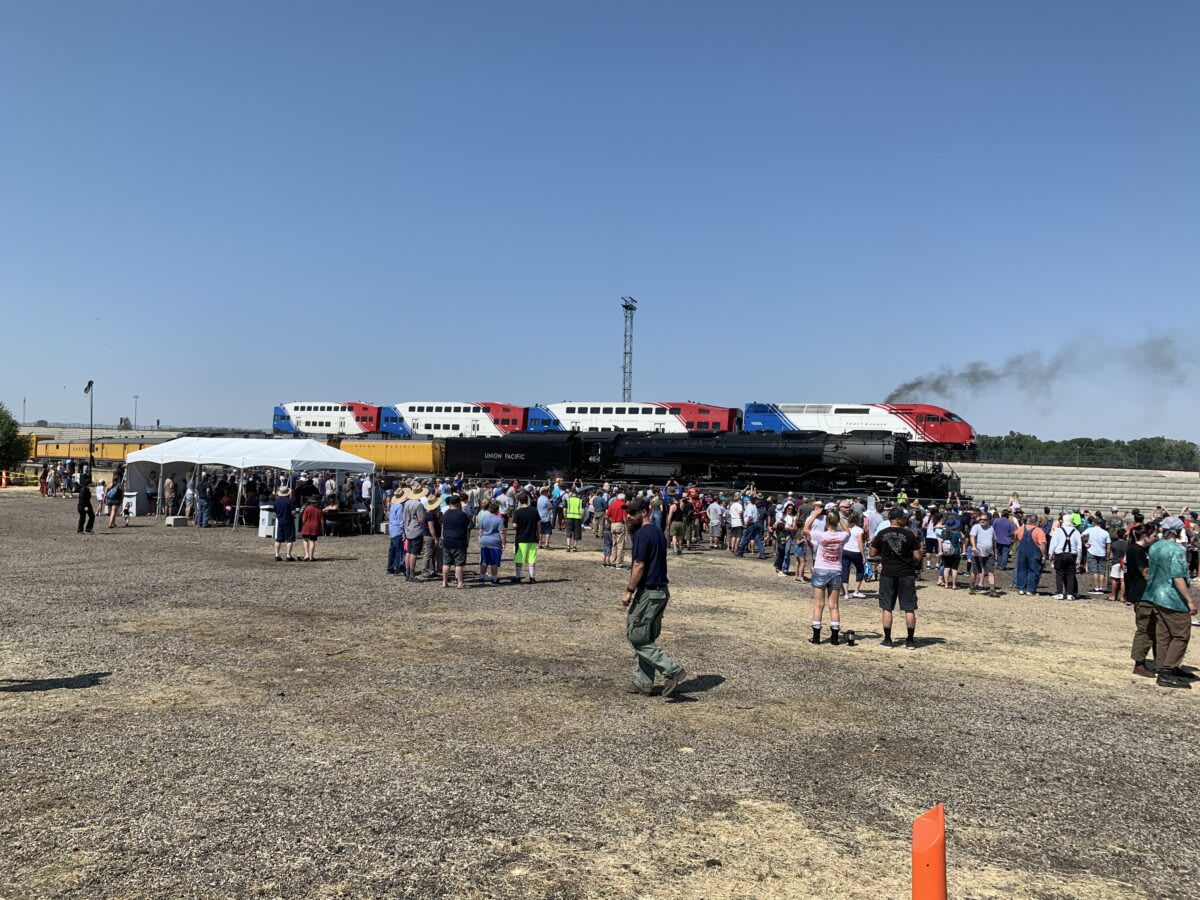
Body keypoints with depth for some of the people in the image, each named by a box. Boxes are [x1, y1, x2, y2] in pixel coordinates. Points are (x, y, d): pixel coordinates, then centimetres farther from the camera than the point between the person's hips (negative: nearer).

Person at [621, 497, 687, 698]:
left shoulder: (642, 534, -15)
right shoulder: (659, 532, 13)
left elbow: (639, 565, -20)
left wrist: (629, 591, -14)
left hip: (648, 593, -10)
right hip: (662, 591, 10)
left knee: (636, 637, -2)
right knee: (647, 638, 14)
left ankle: (672, 670, -7)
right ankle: (643, 683, 18)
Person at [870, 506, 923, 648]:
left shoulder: (882, 534, -2)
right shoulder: (909, 534, -7)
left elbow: (873, 554, 5)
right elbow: (917, 557, -5)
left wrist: (873, 543, 23)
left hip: (887, 574, 1)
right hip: (906, 574, -1)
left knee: (886, 607, 7)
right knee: (909, 608, 6)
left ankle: (887, 639, 9)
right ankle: (910, 641, 9)